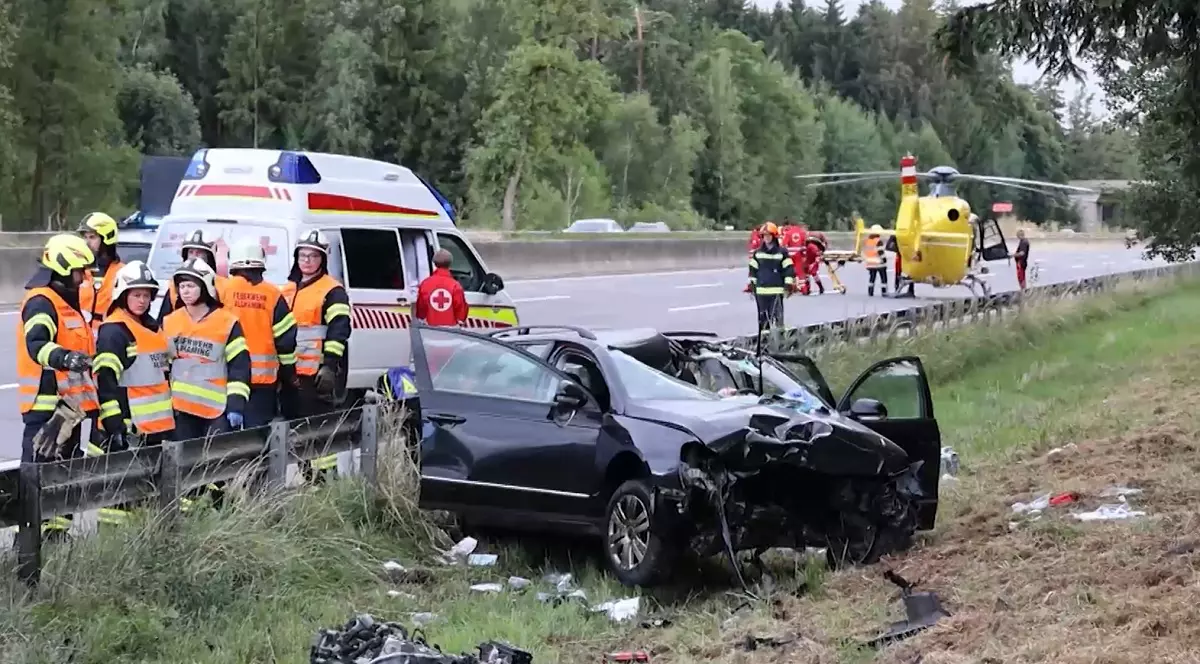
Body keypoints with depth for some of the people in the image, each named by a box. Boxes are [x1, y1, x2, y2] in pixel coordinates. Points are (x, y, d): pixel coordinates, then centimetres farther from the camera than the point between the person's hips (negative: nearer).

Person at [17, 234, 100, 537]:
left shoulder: (66, 301, 20)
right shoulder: (41, 302, -14)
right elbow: (36, 345, -32)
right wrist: (64, 358, -50)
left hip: (68, 401, 11)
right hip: (46, 402, -11)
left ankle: (57, 528, 25)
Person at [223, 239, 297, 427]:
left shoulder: (223, 290, -3)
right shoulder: (273, 294, 0)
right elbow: (286, 337, 2)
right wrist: (288, 371, 14)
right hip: (264, 376, 1)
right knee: (259, 428, 4)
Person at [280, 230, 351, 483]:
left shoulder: (333, 291, -6)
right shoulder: (288, 290, 18)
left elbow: (338, 330, -14)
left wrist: (330, 365, -21)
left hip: (319, 372, -8)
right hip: (292, 372, 8)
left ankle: (322, 473, -8)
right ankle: (305, 473, 22)